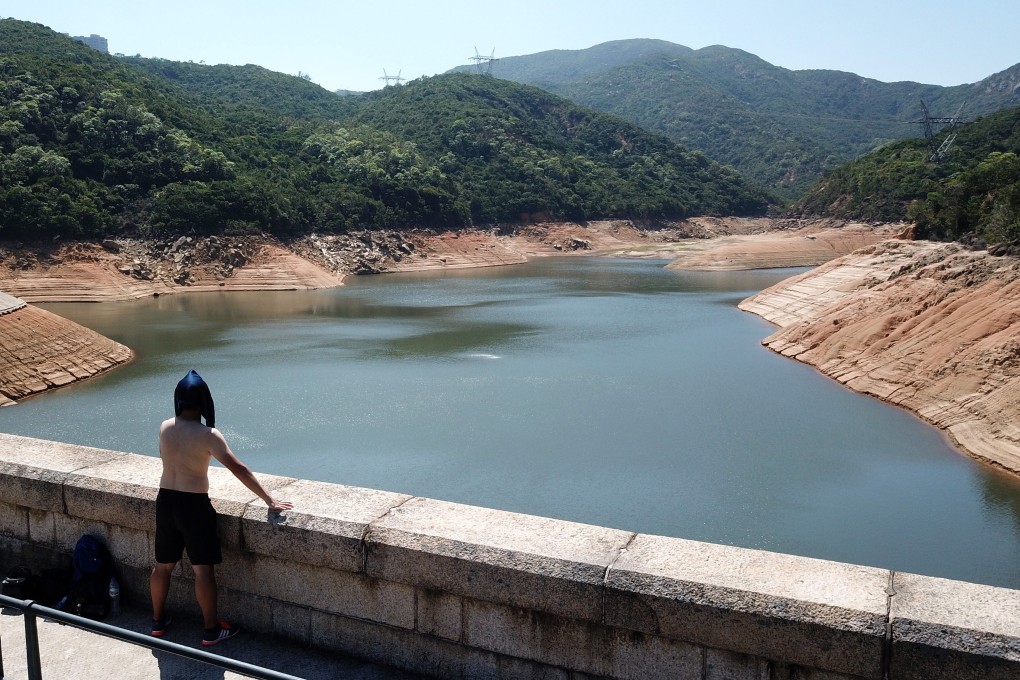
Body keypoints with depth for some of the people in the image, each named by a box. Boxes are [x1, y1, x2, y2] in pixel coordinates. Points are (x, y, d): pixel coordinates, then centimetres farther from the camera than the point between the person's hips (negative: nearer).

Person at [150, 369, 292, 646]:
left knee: (163, 565, 19)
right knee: (203, 569, 4)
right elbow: (238, 469, -21)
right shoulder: (207, 434, -18)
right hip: (194, 504, -6)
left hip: (165, 500, 6)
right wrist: (269, 500, -19)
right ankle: (211, 630, 12)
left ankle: (158, 621, 34)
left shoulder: (165, 427, -1)